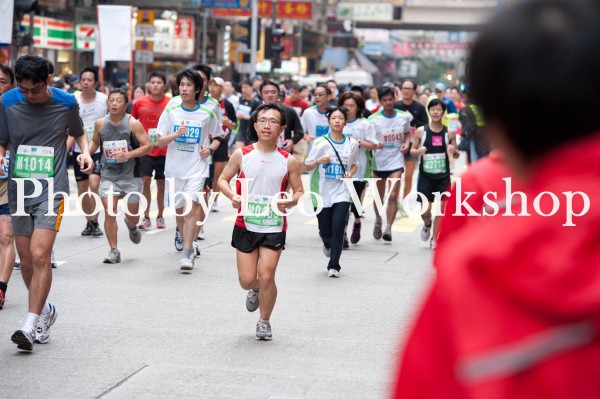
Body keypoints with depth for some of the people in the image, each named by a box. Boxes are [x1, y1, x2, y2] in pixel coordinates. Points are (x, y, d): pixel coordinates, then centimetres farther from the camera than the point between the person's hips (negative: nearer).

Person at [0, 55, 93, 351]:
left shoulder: (66, 103, -3)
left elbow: (78, 132, 16)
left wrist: (85, 152, -4)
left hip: (52, 190, -3)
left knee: (40, 255, -16)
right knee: (26, 260, 8)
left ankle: (31, 326, -12)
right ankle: (45, 310, 33)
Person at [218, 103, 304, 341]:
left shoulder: (288, 161, -2)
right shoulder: (242, 155, -2)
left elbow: (299, 192, 5)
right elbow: (223, 179, 6)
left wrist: (291, 202, -18)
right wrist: (232, 197, -14)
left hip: (274, 227, -1)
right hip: (246, 225, 1)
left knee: (266, 276, -10)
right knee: (247, 280, 2)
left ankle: (264, 322, 14)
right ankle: (255, 290, 42)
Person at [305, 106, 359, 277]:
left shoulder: (352, 144, 3)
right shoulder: (320, 143, -5)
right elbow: (307, 166, 0)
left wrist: (351, 173, -2)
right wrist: (319, 161, -20)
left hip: (342, 194, 1)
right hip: (322, 193, -1)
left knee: (338, 229, -13)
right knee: (325, 231, 5)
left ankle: (334, 265, -2)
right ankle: (328, 244, 43)